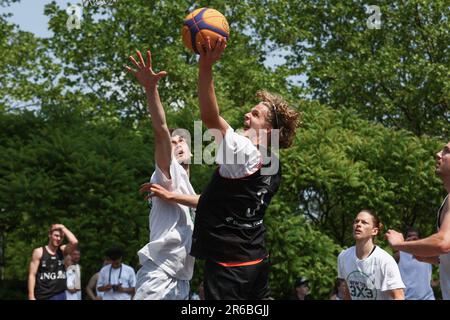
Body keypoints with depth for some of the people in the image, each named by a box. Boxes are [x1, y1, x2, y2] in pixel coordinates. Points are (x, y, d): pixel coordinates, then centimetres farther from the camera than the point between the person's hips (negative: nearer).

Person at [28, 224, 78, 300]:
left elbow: (74, 242, -14)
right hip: (42, 297, -2)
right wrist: (31, 296, -12)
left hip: (60, 296, 2)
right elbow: (32, 275, -4)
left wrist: (63, 228, -5)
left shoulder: (62, 251, 7)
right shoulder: (39, 252, -1)